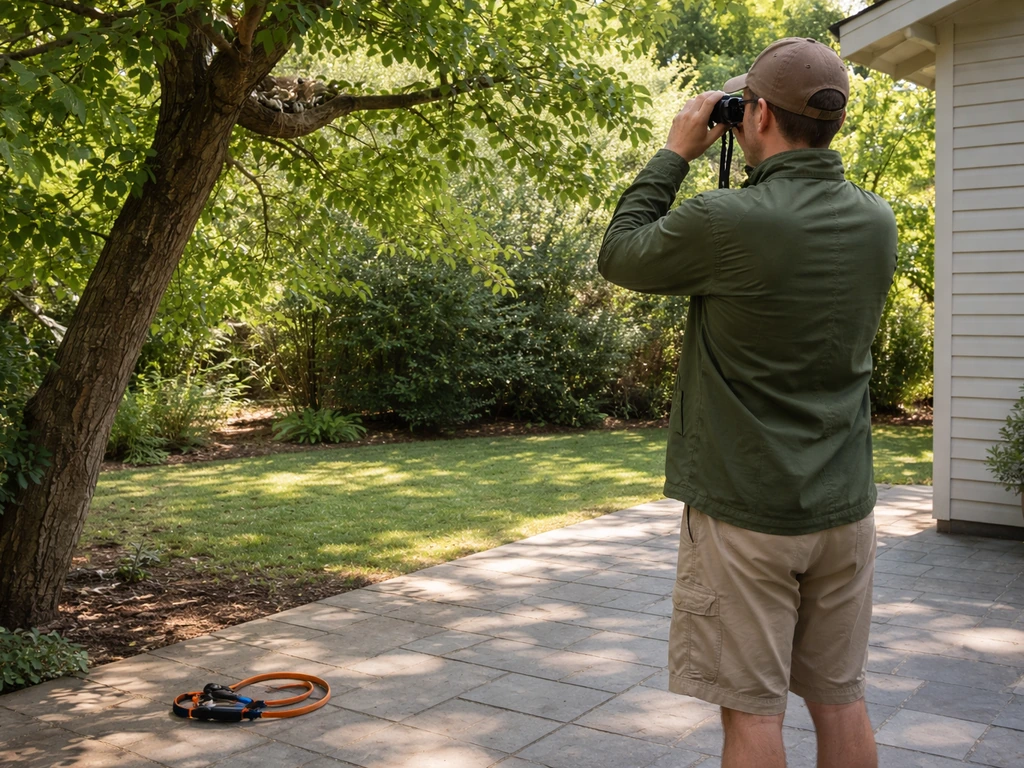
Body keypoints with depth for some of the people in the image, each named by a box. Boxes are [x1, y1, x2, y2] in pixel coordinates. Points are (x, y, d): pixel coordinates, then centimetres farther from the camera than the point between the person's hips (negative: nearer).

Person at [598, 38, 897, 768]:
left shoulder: (727, 221, -20)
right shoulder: (876, 221, 0)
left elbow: (620, 255, -3)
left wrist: (677, 152, 4)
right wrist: (775, 170, 14)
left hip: (746, 510, -6)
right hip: (842, 507, 6)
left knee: (752, 709, 5)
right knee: (840, 699, 16)